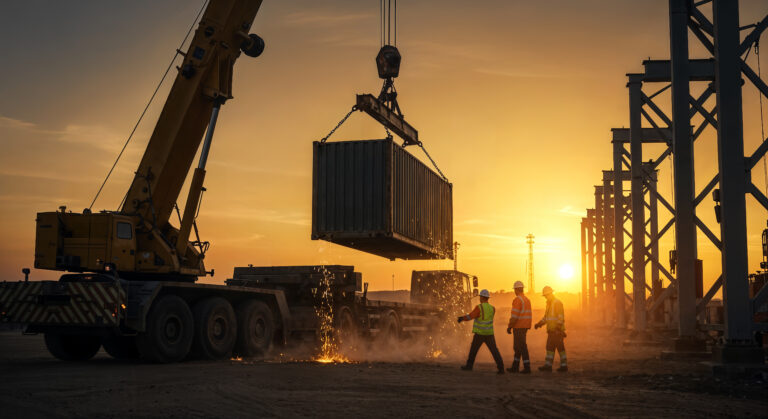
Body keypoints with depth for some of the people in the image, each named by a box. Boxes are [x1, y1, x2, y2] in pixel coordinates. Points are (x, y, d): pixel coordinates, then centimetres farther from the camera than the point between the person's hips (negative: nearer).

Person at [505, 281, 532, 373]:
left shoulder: (517, 300, -15)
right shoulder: (527, 300, 14)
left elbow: (514, 315, -20)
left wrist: (509, 327, -14)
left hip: (518, 327, -9)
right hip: (525, 327, 9)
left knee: (522, 347, -7)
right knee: (517, 347, 15)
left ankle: (527, 368, -8)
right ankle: (515, 367, 20)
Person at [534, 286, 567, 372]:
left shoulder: (557, 303, -11)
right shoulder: (549, 304, 19)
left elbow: (561, 316, -19)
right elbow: (546, 317, 23)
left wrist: (558, 327, -28)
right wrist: (539, 324, 10)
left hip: (557, 330, -9)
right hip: (551, 330, 9)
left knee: (560, 347, -6)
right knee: (550, 347, 7)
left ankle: (564, 365, -1)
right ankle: (548, 365, 7)